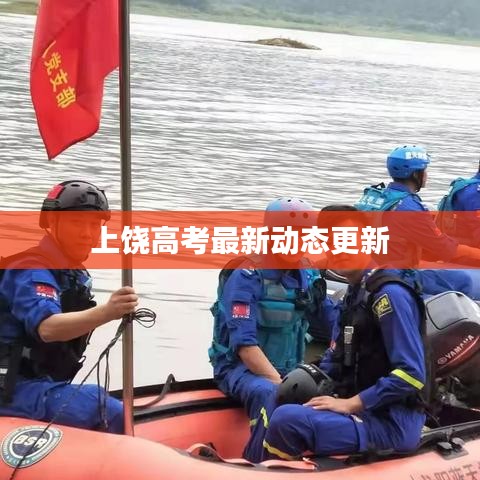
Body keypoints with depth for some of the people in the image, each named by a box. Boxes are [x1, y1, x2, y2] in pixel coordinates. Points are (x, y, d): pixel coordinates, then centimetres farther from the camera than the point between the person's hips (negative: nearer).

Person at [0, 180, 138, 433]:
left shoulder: (77, 275, 13)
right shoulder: (32, 271, -16)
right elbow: (47, 329, -36)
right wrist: (106, 312, -50)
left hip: (46, 385, 10)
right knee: (116, 417, -27)